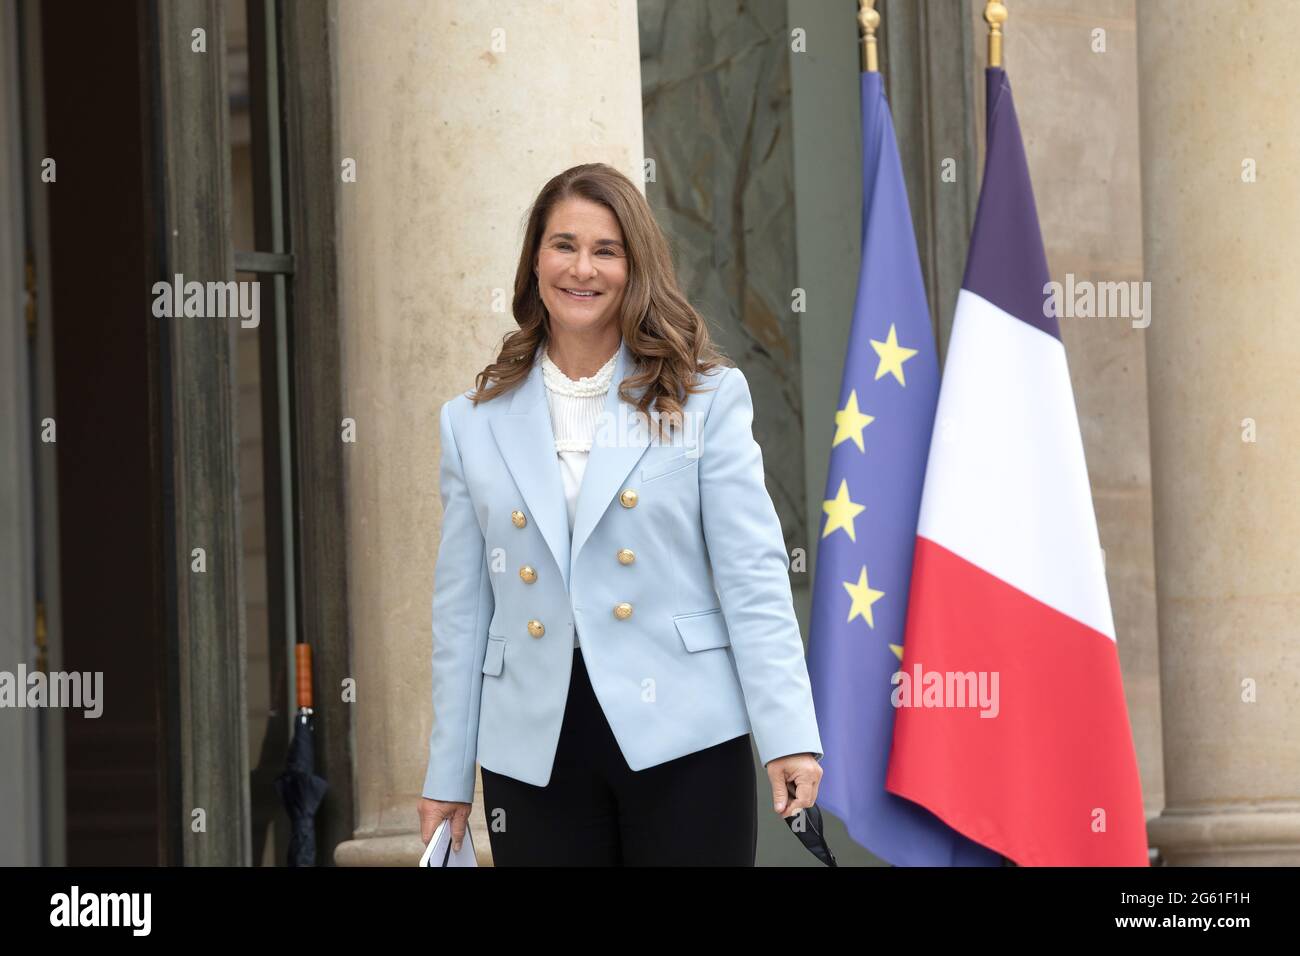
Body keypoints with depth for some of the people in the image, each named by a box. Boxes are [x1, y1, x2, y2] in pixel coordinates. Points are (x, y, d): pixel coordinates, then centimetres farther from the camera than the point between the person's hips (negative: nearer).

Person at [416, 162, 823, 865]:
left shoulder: (707, 397, 4)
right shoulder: (474, 423, 10)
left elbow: (753, 574, -2)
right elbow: (462, 610, 11)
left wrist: (788, 734, -11)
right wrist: (448, 776, 10)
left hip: (682, 739, -2)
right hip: (536, 756, 2)